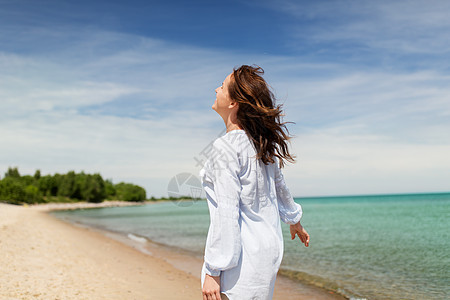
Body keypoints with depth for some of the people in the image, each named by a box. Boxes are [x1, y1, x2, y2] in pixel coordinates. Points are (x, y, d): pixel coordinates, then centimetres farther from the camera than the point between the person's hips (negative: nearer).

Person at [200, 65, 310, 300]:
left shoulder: (225, 148, -19)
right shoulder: (263, 143, 6)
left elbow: (226, 214, -22)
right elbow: (279, 186, 20)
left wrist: (213, 272, -18)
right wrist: (295, 221, 37)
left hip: (239, 254, -9)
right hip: (269, 247, 9)